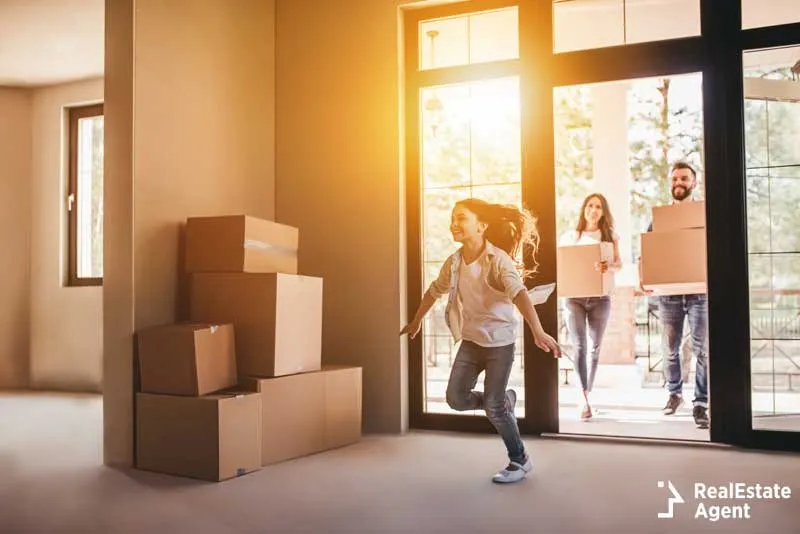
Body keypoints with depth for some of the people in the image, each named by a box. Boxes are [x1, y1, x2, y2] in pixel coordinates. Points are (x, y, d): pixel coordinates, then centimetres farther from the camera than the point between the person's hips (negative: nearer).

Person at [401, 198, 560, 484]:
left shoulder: (497, 259, -20)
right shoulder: (453, 262, 0)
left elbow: (519, 293, -35)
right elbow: (434, 291, 18)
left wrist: (538, 332, -49)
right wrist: (415, 321, 29)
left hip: (499, 341, -6)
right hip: (470, 340, 6)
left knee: (493, 408, -4)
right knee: (456, 398, -1)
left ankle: (520, 461, 18)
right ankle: (504, 400, 27)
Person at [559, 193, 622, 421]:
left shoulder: (610, 236, 8)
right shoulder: (570, 236, 9)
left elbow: (619, 263, -3)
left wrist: (608, 267, -26)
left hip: (600, 298, 1)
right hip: (574, 296, -1)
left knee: (595, 348, 7)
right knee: (579, 347, -10)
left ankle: (587, 394, 23)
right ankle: (585, 401, -13)